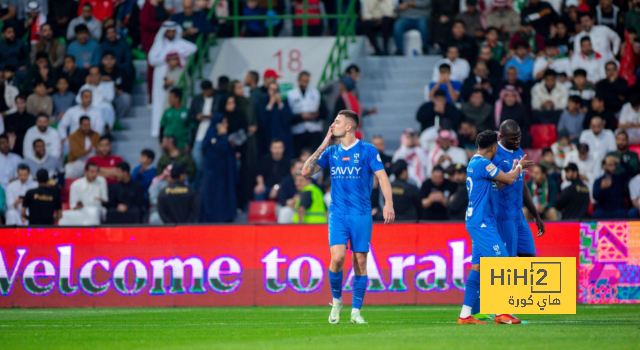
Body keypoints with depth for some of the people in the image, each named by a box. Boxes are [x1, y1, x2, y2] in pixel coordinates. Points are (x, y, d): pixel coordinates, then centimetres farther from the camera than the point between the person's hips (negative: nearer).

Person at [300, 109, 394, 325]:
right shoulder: (331, 152, 10)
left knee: (360, 261, -1)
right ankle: (336, 301, 7)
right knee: (337, 257, -15)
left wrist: (388, 204, -19)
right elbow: (306, 172, 6)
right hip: (338, 214, 2)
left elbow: (382, 177, -5)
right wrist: (323, 146, 1)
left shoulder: (367, 150, 0)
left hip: (362, 215, -2)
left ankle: (356, 311, 7)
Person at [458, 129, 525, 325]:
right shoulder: (482, 164, -15)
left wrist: (516, 169, 21)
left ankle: (465, 314, 8)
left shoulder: (475, 163, 16)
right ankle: (500, 312, -10)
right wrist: (518, 168, 10)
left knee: (478, 266, 8)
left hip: (479, 223, 10)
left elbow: (498, 183, 25)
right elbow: (509, 179, -10)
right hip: (482, 223, -10)